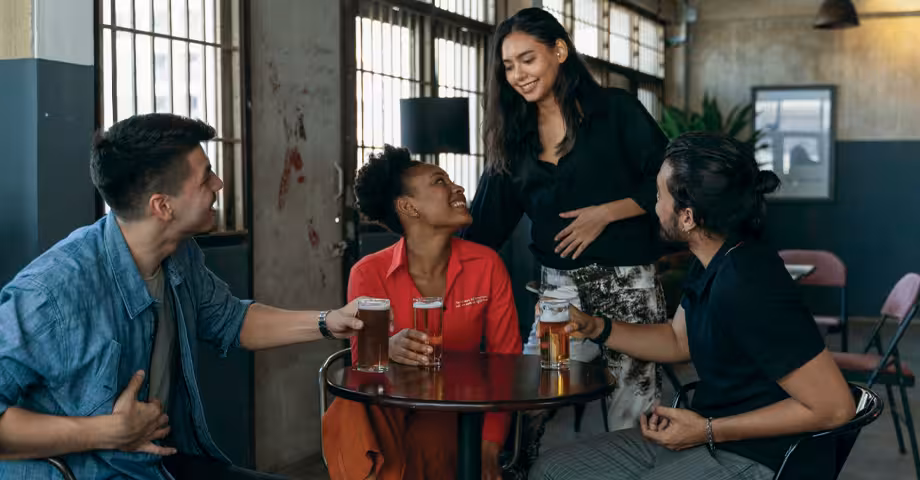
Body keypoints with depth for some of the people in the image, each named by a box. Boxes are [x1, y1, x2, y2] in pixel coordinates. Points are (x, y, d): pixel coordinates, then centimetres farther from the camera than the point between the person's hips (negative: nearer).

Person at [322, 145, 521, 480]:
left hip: (456, 416, 1)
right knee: (350, 415, -33)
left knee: (427, 445, -32)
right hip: (387, 412, -1)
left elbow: (505, 359, -1)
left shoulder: (487, 265, -2)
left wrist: (489, 446, -13)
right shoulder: (369, 275, -6)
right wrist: (389, 350, -31)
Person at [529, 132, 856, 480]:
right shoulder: (713, 262, 3)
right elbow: (679, 341, 18)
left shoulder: (749, 288, -27)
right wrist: (596, 328, 4)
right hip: (707, 435, 9)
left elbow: (834, 406, -25)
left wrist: (708, 430, -20)